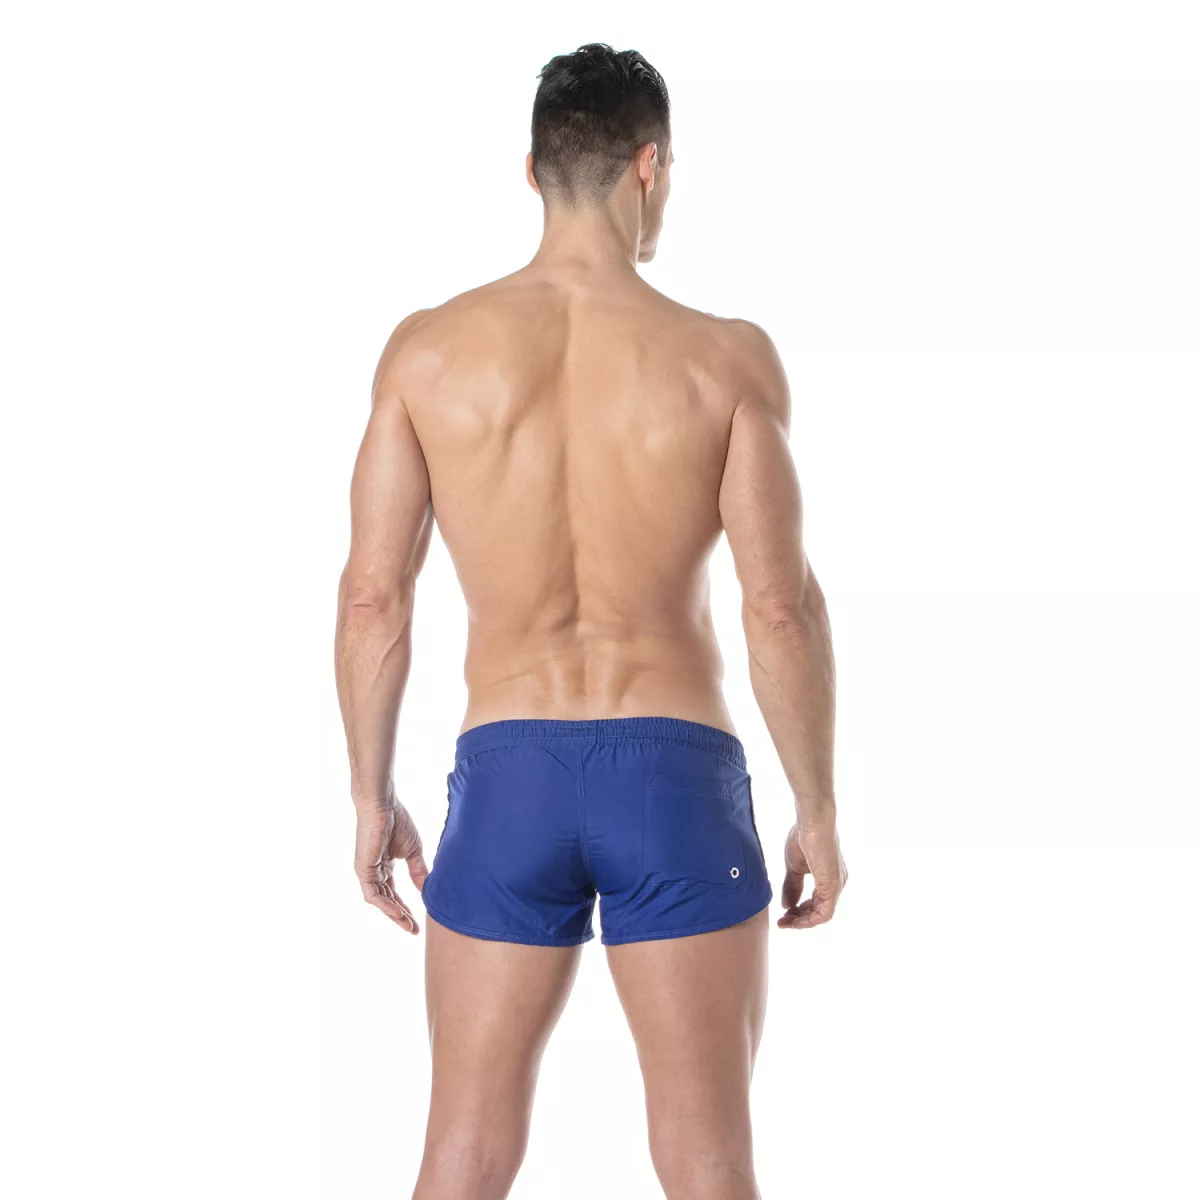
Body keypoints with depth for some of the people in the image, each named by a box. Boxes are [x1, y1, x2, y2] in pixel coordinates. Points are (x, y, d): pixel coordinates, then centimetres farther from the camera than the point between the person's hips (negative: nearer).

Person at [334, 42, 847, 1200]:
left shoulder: (428, 348, -2)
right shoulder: (725, 357, -7)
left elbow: (373, 597, -1)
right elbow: (781, 604, -8)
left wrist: (371, 795, 11)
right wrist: (817, 811, 3)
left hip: (507, 777, 2)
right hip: (675, 777, -2)